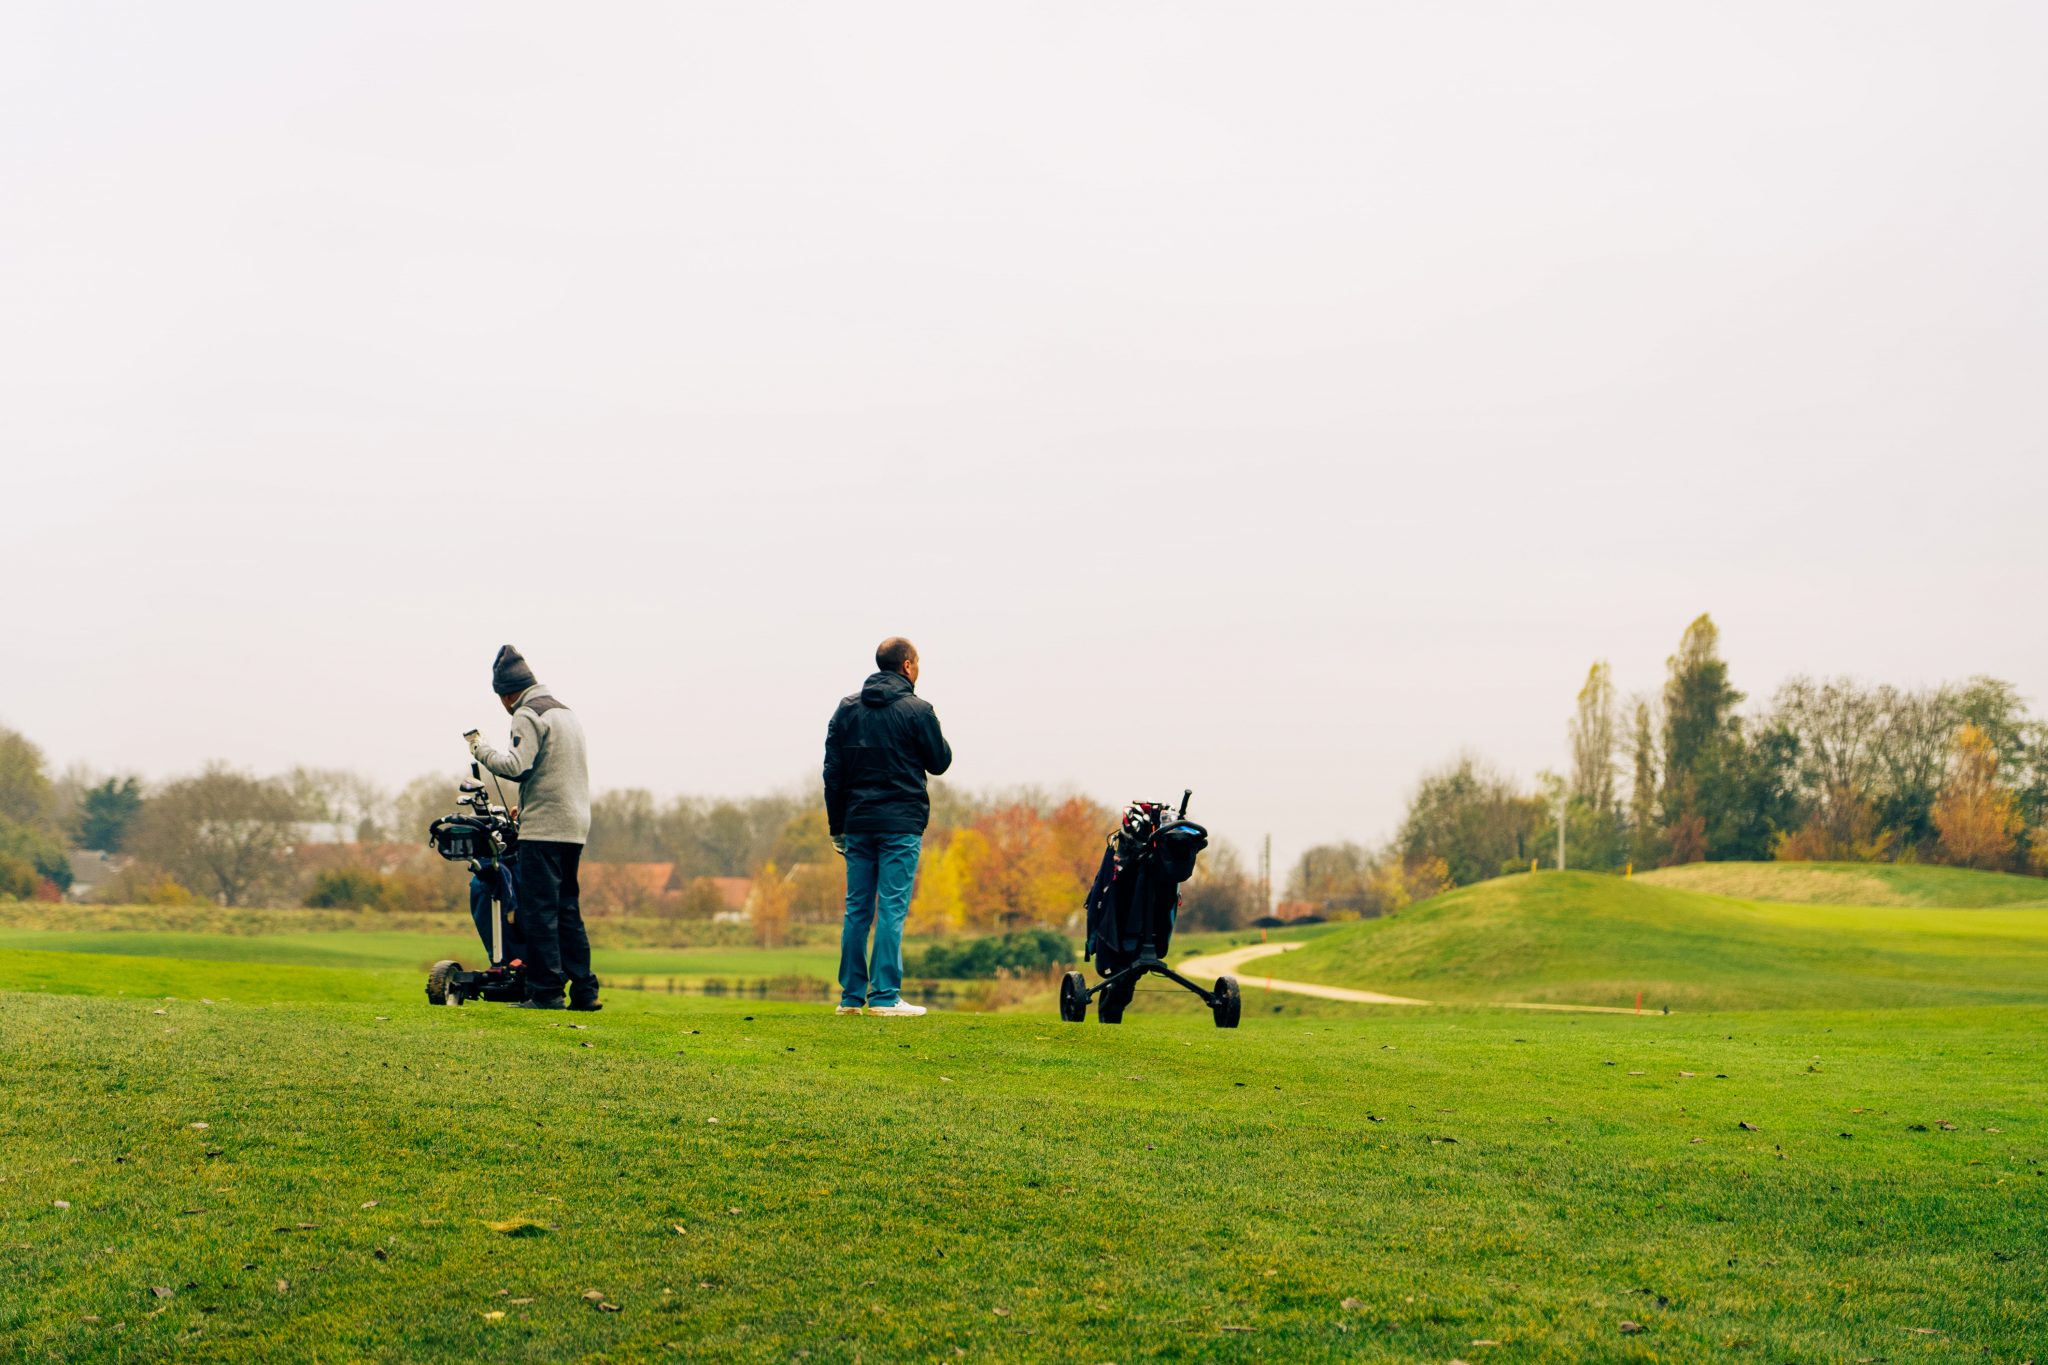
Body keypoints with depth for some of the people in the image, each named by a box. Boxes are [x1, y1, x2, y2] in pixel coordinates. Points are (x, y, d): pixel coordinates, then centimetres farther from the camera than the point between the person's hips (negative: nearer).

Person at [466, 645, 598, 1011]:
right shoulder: (567, 713, 22)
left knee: (539, 911, -6)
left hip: (544, 828, -9)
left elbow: (516, 766, -19)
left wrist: (482, 750, -4)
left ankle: (546, 991, -7)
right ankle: (584, 990, 9)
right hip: (575, 828, 9)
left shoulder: (528, 715, -7)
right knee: (567, 911, 11)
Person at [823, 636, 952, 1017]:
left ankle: (851, 995, 10)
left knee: (857, 910, 9)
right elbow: (940, 762, 1)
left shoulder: (847, 708, 9)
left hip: (857, 824, 5)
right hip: (900, 825, -5)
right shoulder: (917, 709, -6)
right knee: (892, 909, -4)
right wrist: (936, 738, 21)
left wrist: (837, 825, 13)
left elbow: (832, 771, 8)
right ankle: (884, 996, -6)